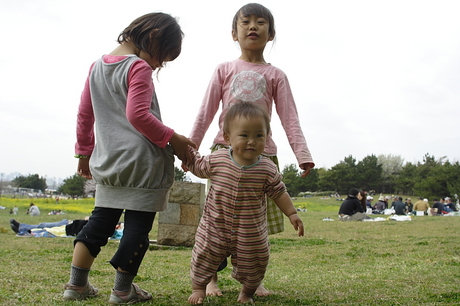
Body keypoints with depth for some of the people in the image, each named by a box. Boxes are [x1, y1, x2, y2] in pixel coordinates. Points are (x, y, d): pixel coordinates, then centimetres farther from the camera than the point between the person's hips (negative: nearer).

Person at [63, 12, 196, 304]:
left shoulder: (98, 65, 14)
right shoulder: (139, 67, -11)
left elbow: (84, 114, 17)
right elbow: (137, 115, -21)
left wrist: (85, 151, 25)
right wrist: (172, 139, -13)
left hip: (107, 163, 8)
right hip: (142, 164, -8)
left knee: (101, 220, 15)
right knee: (138, 225, 2)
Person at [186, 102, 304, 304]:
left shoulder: (268, 170, -14)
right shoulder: (216, 161, -13)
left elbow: (279, 193, -1)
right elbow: (197, 166, 7)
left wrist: (292, 214, -5)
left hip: (251, 233, 0)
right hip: (215, 227, 0)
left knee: (251, 266, 13)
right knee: (204, 257, 10)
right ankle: (199, 287, 35)